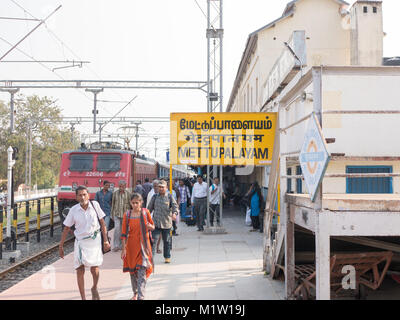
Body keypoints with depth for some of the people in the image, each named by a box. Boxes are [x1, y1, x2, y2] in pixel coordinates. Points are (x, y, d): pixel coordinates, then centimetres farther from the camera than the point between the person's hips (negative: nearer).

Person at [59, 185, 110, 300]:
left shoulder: (95, 205, -7)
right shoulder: (73, 210, -7)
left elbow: (102, 223, 3)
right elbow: (66, 228, 3)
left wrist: (106, 240, 1)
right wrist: (61, 246, 4)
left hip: (94, 240, 0)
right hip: (80, 241, 0)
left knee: (94, 269, -5)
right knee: (80, 269, -3)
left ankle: (94, 289, 25)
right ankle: (83, 297, 7)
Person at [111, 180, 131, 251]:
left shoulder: (128, 194, 2)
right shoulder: (115, 193, 3)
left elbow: (130, 204, 8)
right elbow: (113, 204, 9)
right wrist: (112, 214, 9)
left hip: (125, 214, 0)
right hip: (117, 214, 0)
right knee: (117, 228, -12)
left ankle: (121, 245, 17)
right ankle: (116, 245, -8)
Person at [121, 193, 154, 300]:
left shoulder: (145, 212, -1)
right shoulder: (127, 215, 0)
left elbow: (153, 227, 10)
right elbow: (124, 233, 0)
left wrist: (149, 226, -14)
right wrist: (124, 249, -4)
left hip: (143, 245, -2)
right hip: (131, 246, 2)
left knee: (142, 271, -10)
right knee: (132, 271, 11)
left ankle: (140, 296, -12)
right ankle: (135, 292, 29)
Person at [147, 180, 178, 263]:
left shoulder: (170, 196, 1)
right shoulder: (155, 197, 5)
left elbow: (175, 206, -10)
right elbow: (149, 208, 11)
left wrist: (174, 213, -30)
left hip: (166, 223, 0)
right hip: (156, 223, 0)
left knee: (166, 241, 13)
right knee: (153, 240, -11)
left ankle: (167, 257, 28)